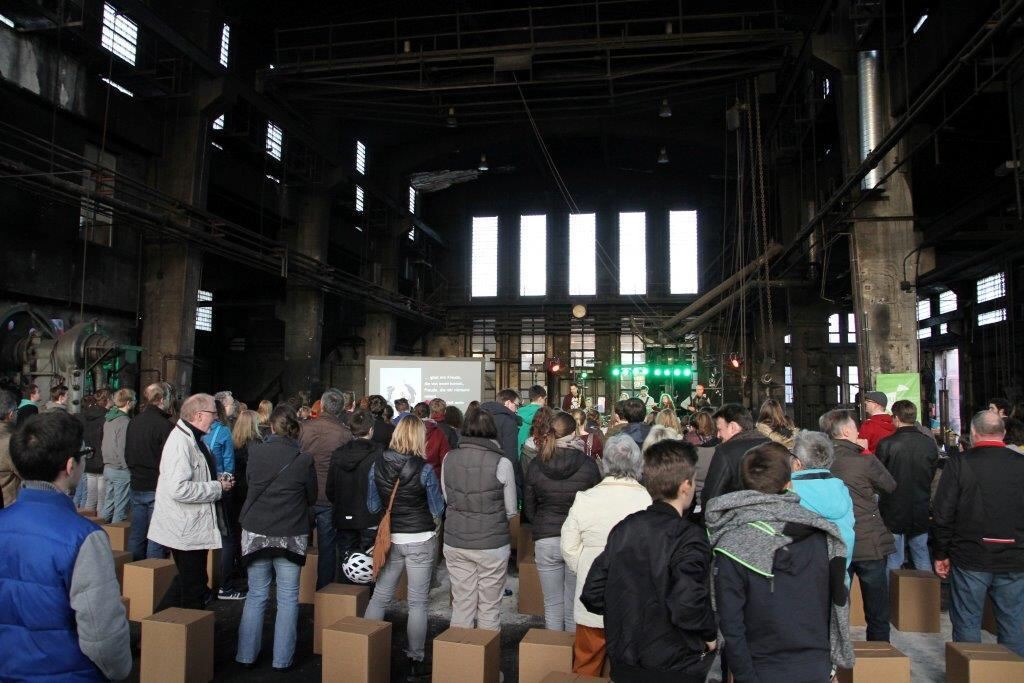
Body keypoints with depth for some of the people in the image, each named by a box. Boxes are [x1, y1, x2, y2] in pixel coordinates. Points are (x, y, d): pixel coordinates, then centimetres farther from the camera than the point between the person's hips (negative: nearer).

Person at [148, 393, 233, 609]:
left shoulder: (194, 439, 13)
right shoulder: (180, 442, -21)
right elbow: (178, 488, -30)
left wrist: (218, 481, 9)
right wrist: (217, 488, -21)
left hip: (197, 529, 10)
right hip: (187, 533, -10)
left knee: (196, 587, 18)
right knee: (192, 591, -1)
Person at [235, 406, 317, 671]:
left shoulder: (255, 453, -6)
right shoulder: (303, 460, -12)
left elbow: (249, 484, 10)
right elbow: (312, 498, 2)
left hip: (256, 532, 2)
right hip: (290, 537, -2)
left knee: (256, 595, 14)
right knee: (287, 598, 8)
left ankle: (246, 654, 21)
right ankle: (282, 659, 14)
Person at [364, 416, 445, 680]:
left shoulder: (377, 464, -5)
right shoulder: (424, 469, -16)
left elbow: (373, 505, 4)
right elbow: (438, 509, -6)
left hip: (390, 539, 3)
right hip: (421, 540, -3)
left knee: (380, 597, 16)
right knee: (417, 602, 7)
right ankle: (416, 661, 15)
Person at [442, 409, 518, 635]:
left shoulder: (449, 458, -5)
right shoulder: (501, 463, -13)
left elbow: (446, 499, 6)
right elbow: (512, 511, -3)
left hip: (455, 542, 3)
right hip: (492, 544, -3)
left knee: (461, 605, 14)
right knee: (489, 608, 11)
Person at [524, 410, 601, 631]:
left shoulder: (536, 465, -5)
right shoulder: (587, 464, -10)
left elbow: (528, 508, 4)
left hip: (545, 541, 1)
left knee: (552, 605, 12)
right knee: (575, 605, 12)